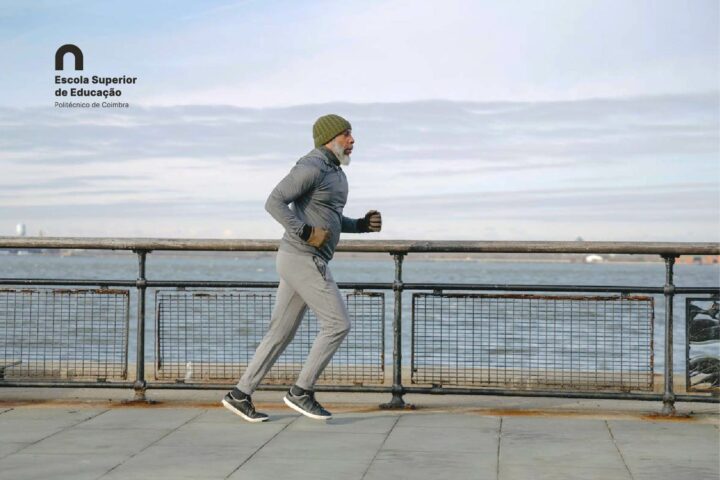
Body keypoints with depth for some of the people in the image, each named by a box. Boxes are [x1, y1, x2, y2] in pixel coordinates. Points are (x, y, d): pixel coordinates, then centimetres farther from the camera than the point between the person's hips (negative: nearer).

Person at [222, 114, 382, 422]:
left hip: (304, 261, 10)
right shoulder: (311, 167, -14)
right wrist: (306, 233, -24)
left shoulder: (333, 172, 19)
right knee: (338, 324, -8)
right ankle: (302, 392, -1)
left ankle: (240, 395, 12)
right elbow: (274, 203, -20)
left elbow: (331, 222, 27)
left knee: (282, 333, 10)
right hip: (303, 261, -10)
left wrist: (363, 224, 11)